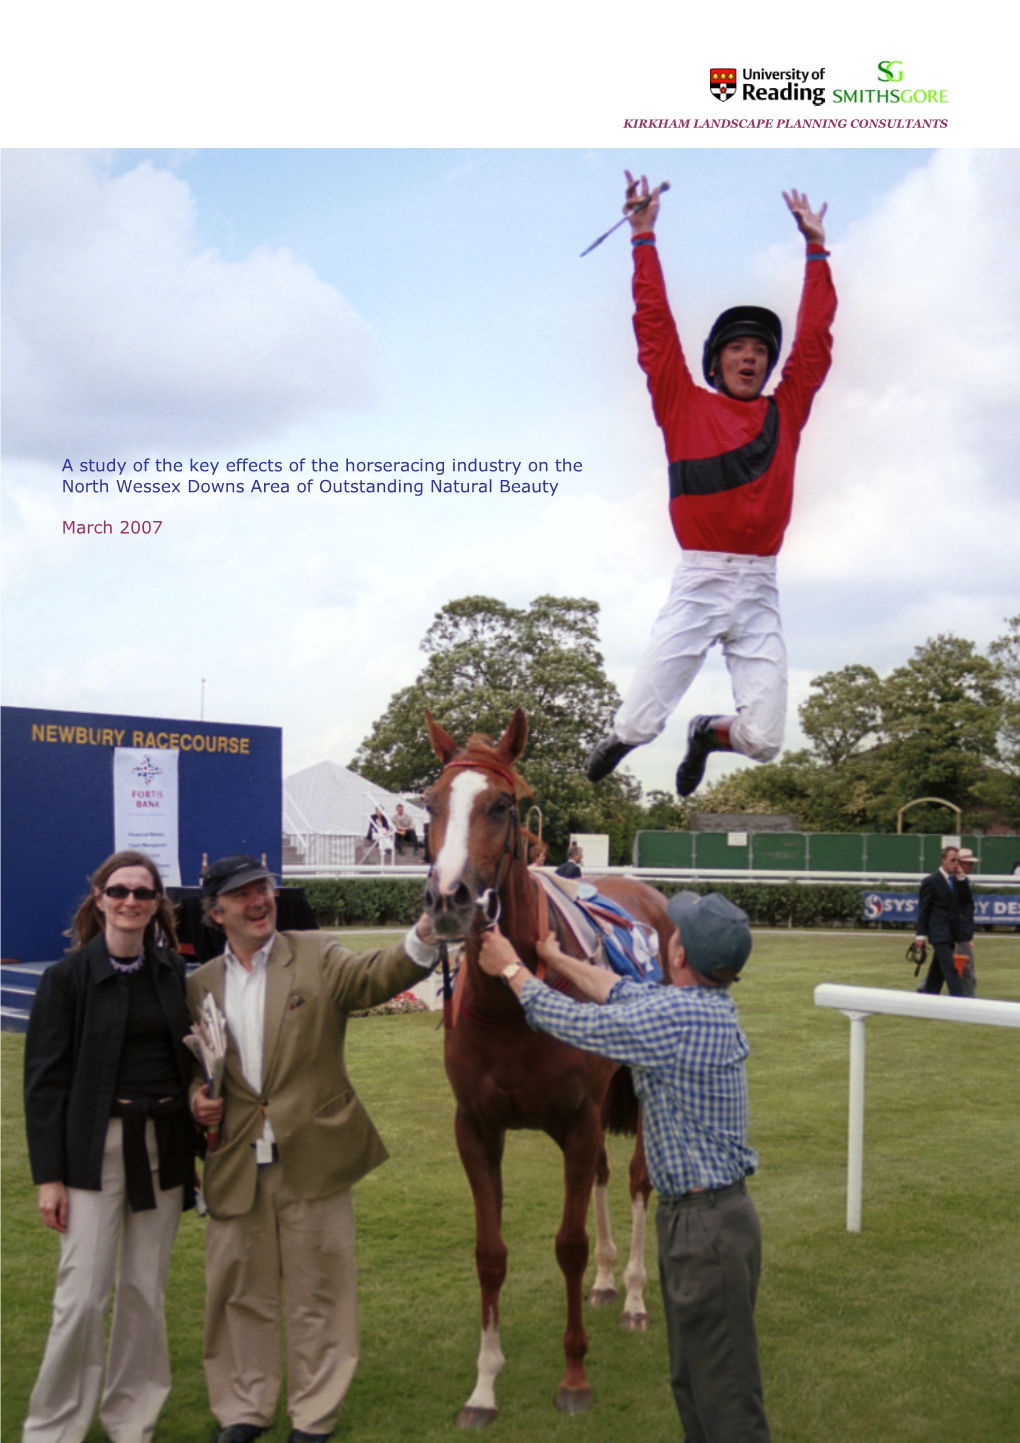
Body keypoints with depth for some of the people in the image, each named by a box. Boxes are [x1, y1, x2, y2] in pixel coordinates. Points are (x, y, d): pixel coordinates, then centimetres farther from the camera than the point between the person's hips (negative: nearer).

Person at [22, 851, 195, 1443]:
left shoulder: (176, 973, 5)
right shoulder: (68, 977, -4)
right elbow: (45, 1079, -4)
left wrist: (196, 1147, 7)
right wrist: (49, 1175, -8)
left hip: (164, 1149, 3)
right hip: (97, 1149, -3)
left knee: (146, 1291, 10)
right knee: (83, 1295, -3)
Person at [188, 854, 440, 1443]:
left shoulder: (316, 957, -1)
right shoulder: (201, 985, 8)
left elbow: (373, 976, -20)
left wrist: (422, 941, -39)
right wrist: (199, 1097, -4)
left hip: (312, 1158, -3)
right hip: (236, 1167, 3)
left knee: (318, 1291, 7)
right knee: (240, 1289, 14)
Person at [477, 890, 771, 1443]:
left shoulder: (678, 1018, -25)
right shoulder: (708, 1004, 3)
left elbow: (576, 1024, -13)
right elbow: (624, 992, 19)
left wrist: (512, 969, 3)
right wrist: (553, 956, 26)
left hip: (705, 1225, -10)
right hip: (690, 1214, 10)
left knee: (724, 1396, 0)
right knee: (690, 1379, 22)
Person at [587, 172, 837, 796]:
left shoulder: (785, 414, 14)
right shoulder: (685, 405, 8)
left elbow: (815, 338, 18)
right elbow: (655, 327, 6)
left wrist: (816, 248, 22)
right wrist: (644, 236, 6)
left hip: (762, 591, 2)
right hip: (698, 582, -2)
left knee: (763, 740, -5)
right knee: (637, 725, -8)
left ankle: (710, 734, 31)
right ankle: (615, 745, 30)